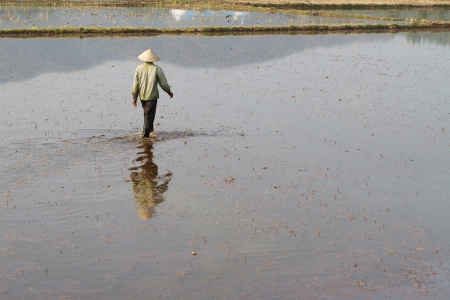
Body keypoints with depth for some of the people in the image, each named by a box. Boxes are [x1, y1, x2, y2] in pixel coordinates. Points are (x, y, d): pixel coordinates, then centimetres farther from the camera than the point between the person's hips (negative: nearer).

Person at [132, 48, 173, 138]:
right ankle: (146, 134, 1)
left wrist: (134, 97, 6)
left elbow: (136, 84, -1)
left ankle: (150, 130, 35)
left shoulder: (139, 68, -3)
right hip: (152, 96, -4)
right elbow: (163, 83, -7)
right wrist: (169, 92, 10)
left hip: (142, 96, 4)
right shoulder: (157, 69, -11)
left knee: (147, 113, 22)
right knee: (149, 115, 3)